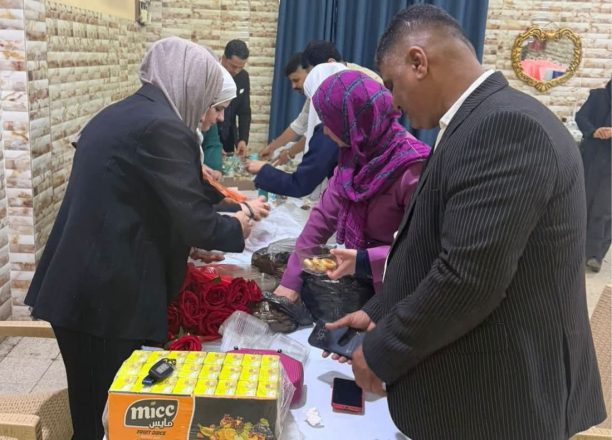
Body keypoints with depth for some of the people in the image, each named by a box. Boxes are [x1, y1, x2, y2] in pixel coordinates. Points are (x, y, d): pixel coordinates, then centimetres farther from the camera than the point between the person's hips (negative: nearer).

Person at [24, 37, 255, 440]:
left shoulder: (117, 115, 13)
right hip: (108, 297, -9)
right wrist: (236, 228, 2)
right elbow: (193, 221, -17)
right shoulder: (163, 128, -17)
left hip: (79, 288, 9)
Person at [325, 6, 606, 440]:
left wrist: (381, 353, -15)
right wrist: (379, 313, 9)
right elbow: (435, 252, 14)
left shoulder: (504, 125, -24)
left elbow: (468, 277, -28)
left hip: (498, 396, -9)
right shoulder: (490, 120, 9)